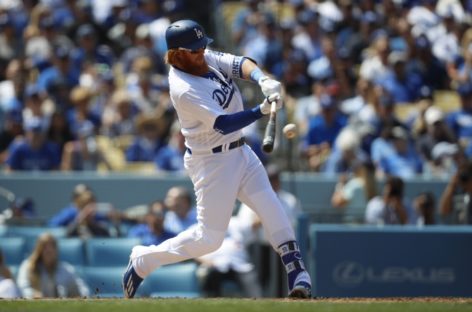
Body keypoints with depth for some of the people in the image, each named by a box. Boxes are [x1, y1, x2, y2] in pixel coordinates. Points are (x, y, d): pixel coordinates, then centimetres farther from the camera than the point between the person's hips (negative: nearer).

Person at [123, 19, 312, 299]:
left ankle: (297, 273, -6)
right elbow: (223, 124, -29)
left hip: (239, 151, 8)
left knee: (272, 209, -4)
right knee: (209, 238, -2)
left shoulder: (206, 58, -1)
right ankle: (142, 261, 14)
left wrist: (263, 80, -30)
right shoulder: (184, 90, -25)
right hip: (213, 162, -8)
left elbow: (241, 65, -9)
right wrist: (263, 110, -38)